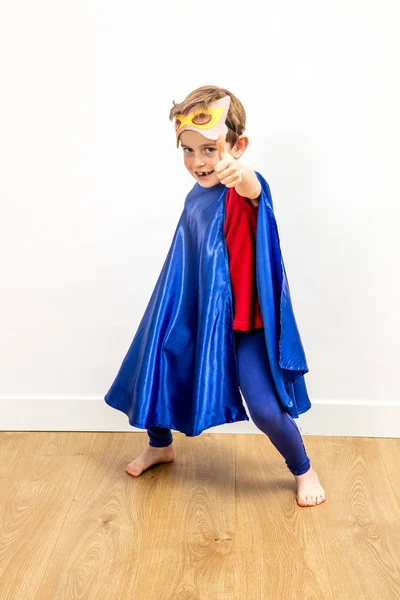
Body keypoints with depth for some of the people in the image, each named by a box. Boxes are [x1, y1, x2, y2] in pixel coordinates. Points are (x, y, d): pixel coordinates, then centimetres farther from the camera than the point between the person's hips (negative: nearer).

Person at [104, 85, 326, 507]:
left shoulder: (242, 191, -19)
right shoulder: (197, 196, 2)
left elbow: (253, 188, -46)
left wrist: (240, 175, -70)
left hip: (241, 319, -7)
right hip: (193, 314, 7)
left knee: (265, 409, -11)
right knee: (153, 374, 15)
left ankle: (304, 471, 19)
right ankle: (160, 447, 46)